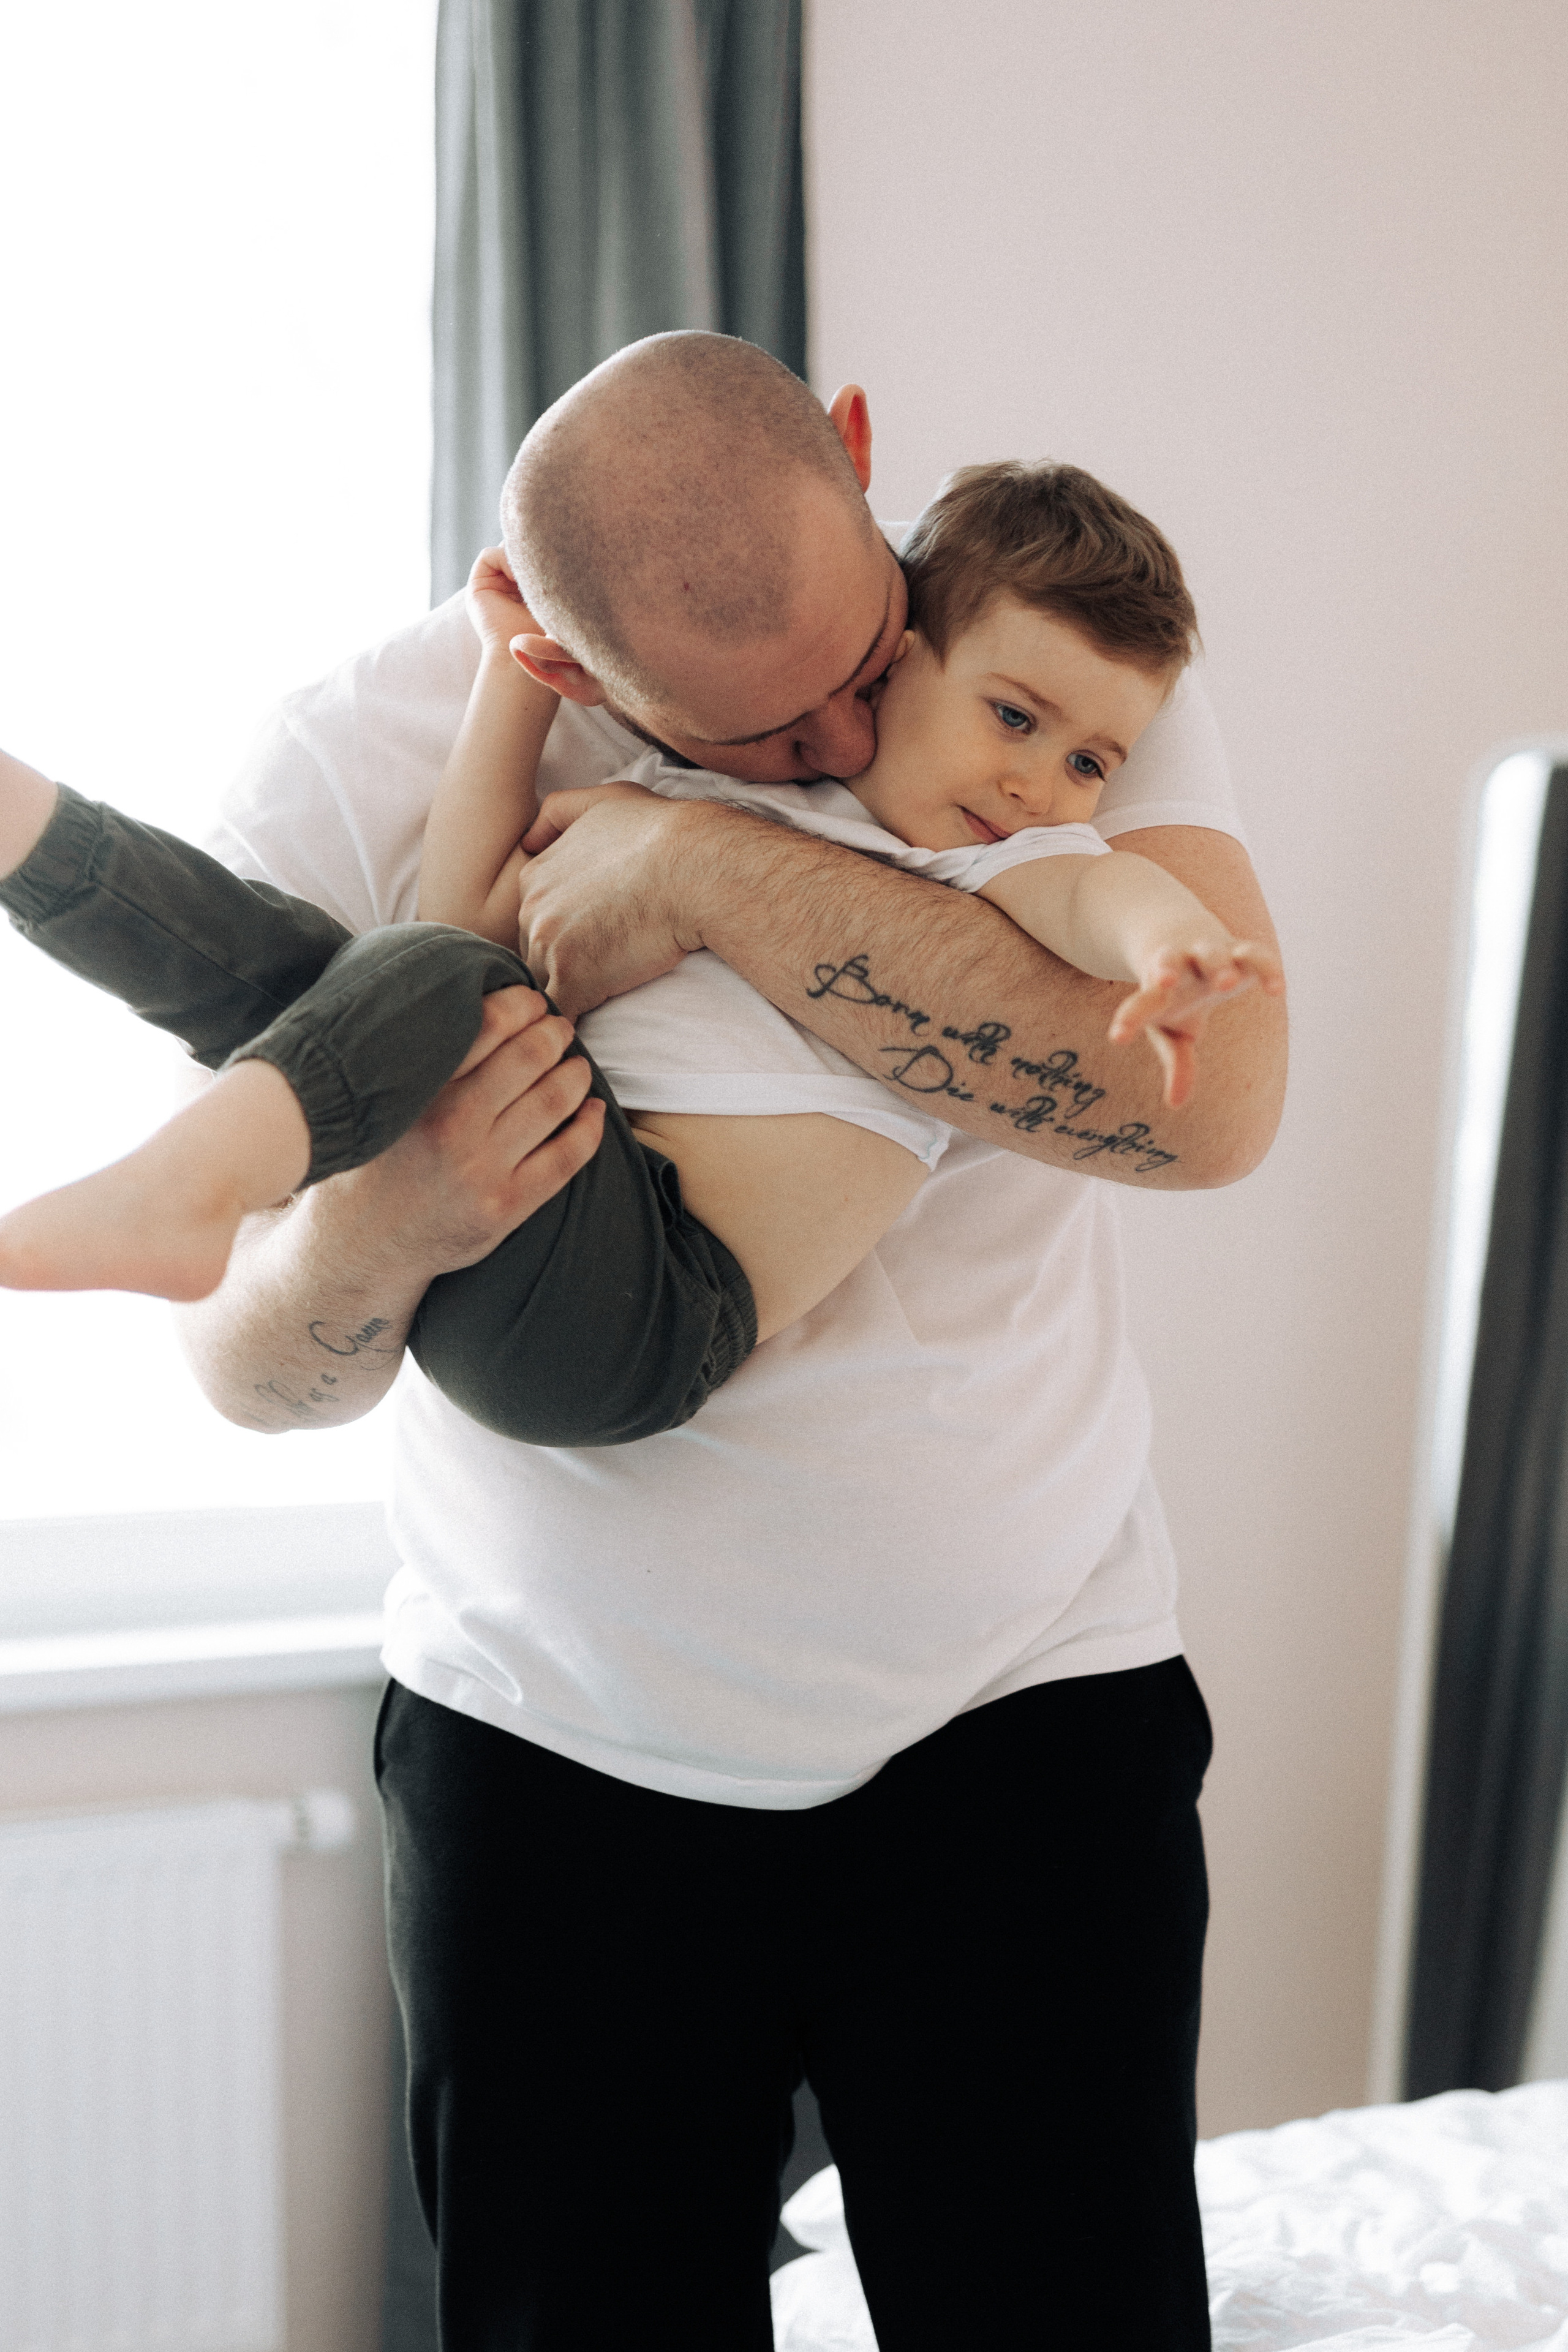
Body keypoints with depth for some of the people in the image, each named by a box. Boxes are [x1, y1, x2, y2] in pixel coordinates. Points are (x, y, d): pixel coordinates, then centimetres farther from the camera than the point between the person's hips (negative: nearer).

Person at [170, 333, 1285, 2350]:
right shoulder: (357, 766, -10)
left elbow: (1212, 1095, -28)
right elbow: (242, 1362, -8)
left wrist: (707, 872, -28)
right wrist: (359, 1254, -32)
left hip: (1025, 1712, 0)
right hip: (558, 1745, 0)